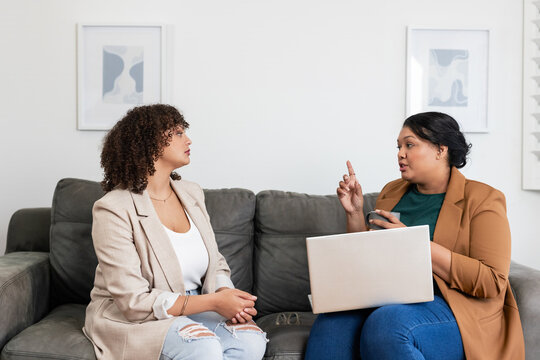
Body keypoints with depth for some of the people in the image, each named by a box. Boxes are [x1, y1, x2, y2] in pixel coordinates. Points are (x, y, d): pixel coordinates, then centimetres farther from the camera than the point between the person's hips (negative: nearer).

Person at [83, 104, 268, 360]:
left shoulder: (191, 193, 6)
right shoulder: (114, 210, -16)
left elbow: (216, 265, 10)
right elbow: (134, 302, -20)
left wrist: (226, 292, -14)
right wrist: (213, 302, -23)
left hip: (191, 307, 6)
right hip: (129, 319, -6)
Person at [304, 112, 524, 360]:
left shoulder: (482, 199, -2)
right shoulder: (392, 191, 15)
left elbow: (493, 282, -13)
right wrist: (355, 213, 3)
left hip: (456, 309, -4)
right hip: (387, 301, 4)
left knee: (386, 322, -35)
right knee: (334, 318, -28)